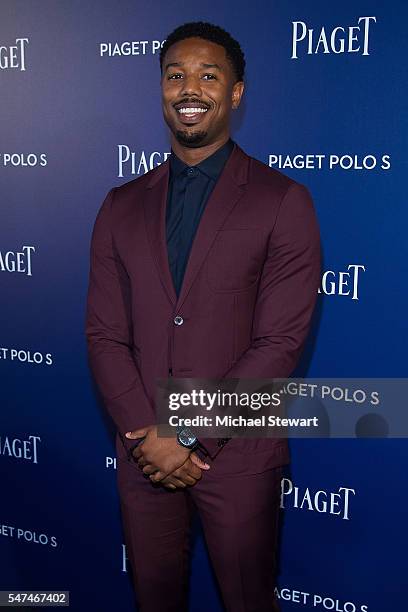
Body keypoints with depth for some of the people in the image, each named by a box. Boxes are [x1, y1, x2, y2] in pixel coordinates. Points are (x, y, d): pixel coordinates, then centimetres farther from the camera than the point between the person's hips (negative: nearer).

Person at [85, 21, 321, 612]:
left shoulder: (284, 201, -6)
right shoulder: (123, 206, 5)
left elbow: (280, 342, -12)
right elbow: (105, 335, 1)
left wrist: (191, 434, -14)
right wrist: (149, 435, -11)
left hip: (237, 453, -3)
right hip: (143, 450, 3)